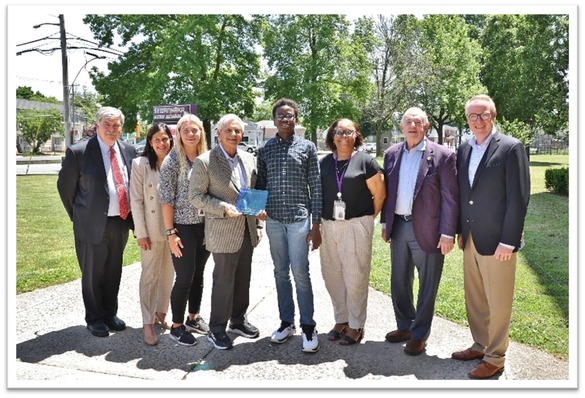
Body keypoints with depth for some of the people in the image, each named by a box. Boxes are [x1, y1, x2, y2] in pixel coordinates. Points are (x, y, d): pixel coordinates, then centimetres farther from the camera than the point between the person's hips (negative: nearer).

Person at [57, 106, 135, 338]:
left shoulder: (128, 151, 3)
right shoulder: (79, 152, -11)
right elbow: (65, 186, -2)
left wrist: (130, 216, 9)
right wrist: (78, 217, 4)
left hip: (121, 223, 4)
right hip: (93, 225, -4)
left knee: (114, 272, 17)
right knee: (93, 274, 10)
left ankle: (110, 313, 36)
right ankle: (94, 318, 29)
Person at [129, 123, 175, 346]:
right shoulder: (140, 164, -4)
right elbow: (136, 200, -6)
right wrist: (141, 233, -9)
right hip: (152, 229, -3)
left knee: (168, 274, 12)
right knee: (150, 275, 3)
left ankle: (161, 313, 29)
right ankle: (147, 323, 12)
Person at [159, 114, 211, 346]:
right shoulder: (172, 161, -8)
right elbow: (166, 199, -10)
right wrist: (170, 232, -13)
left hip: (204, 226, 5)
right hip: (183, 227, -5)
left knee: (198, 274, 15)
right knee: (184, 278, 1)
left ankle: (194, 318, 31)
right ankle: (177, 326, 17)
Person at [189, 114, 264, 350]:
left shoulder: (249, 159, 8)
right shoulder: (205, 162, -10)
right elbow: (196, 196, -9)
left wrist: (257, 224, 10)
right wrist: (224, 208, -21)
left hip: (247, 231, 6)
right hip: (223, 232, -6)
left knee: (243, 279, 16)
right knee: (223, 282, 2)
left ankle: (238, 320, 34)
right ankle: (217, 329, 19)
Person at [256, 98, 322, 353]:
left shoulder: (307, 147, 1)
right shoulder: (265, 150, 7)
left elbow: (315, 188, 0)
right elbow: (260, 185, 13)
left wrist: (316, 224, -4)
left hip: (299, 219, -3)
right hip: (273, 220, 3)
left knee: (300, 273, -3)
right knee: (281, 273, 11)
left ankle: (308, 327, 11)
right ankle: (286, 322, 24)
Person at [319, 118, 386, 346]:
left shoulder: (365, 161, -4)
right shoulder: (324, 163, 8)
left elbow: (380, 194, -1)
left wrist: (367, 218, 3)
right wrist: (319, 222, 7)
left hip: (356, 226, -4)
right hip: (328, 226, 5)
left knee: (355, 278, 1)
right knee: (332, 275, 11)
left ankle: (355, 326, 17)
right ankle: (341, 319, 29)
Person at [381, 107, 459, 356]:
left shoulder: (442, 155, -9)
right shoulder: (391, 154, 7)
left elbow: (450, 198, -10)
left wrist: (448, 233, -13)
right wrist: (385, 223, 10)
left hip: (427, 230, -5)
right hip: (398, 227, 5)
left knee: (427, 286, 8)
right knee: (399, 282, 16)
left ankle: (419, 334, 25)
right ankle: (404, 326, 35)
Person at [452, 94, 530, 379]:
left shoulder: (511, 148, -10)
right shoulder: (464, 150, 10)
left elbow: (518, 198, -13)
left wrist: (508, 241, -15)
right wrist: (460, 230, 12)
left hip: (496, 241, -6)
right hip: (470, 239, 6)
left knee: (498, 302, 6)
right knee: (474, 299, 16)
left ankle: (495, 358, 21)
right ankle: (480, 345, 33)